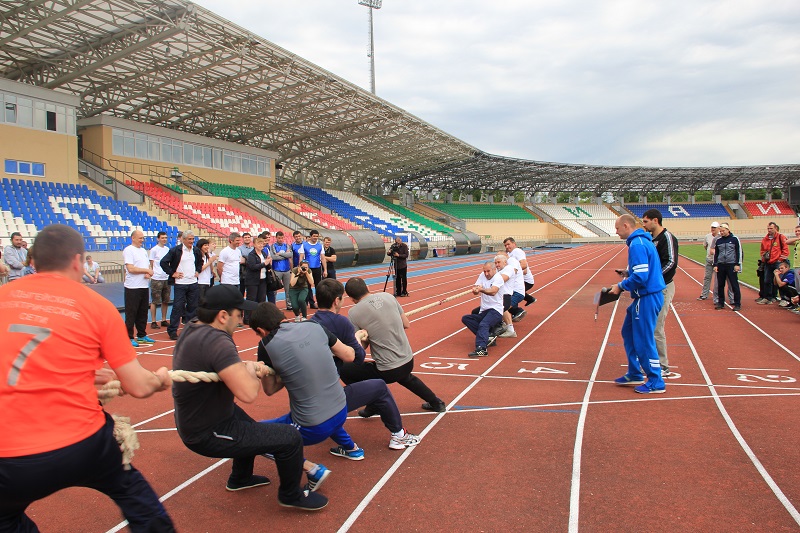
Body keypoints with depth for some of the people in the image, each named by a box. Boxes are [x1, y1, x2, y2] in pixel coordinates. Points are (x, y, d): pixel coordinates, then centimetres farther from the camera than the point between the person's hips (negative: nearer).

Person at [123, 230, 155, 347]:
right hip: (133, 288, -8)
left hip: (144, 286, 8)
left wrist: (149, 274, -4)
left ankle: (141, 335, 22)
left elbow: (148, 266, 18)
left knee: (143, 312, 13)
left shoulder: (143, 251, 16)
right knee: (131, 313, -2)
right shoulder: (128, 250, -9)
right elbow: (131, 268, -18)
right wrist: (147, 270, -11)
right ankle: (129, 338, 4)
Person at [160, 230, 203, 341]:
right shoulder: (175, 250, -7)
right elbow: (163, 262, -6)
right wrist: (172, 273, -7)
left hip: (193, 283, 5)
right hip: (180, 283, -5)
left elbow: (200, 262, 28)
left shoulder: (196, 251, 9)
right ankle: (172, 331, 3)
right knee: (178, 307, -5)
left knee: (192, 306, 8)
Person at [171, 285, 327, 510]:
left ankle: (240, 479, 56)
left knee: (249, 426, 37)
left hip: (193, 421, 10)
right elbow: (248, 393, -39)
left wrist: (247, 366, -2)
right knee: (290, 437, -10)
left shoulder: (193, 327, -2)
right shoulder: (216, 341, -31)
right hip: (207, 435, -10)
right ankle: (291, 496, 16)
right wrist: (251, 371, -17)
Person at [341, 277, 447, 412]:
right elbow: (406, 324, 9)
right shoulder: (387, 296, 1)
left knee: (344, 370, 10)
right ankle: (436, 403, 44)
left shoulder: (353, 313, -12)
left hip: (388, 372, -6)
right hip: (409, 362, 6)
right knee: (404, 376, 42)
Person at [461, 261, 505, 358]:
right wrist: (475, 289, -23)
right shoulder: (482, 275, 14)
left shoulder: (498, 277, -7)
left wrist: (481, 289, -45)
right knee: (465, 318, -10)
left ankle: (481, 348, -52)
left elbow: (493, 292, -26)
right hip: (483, 312, 8)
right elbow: (475, 291, 3)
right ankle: (487, 338, -18)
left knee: (483, 324, -33)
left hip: (496, 310, -8)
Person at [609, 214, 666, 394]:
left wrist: (621, 286, -11)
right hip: (645, 296, 11)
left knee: (643, 340, -2)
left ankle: (656, 383, 9)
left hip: (647, 298, -11)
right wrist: (627, 277, 11)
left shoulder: (637, 245, -20)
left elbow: (640, 277, -25)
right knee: (629, 332, 19)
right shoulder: (641, 241, 13)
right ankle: (634, 375, 28)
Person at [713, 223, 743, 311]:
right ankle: (721, 303, 16)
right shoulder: (718, 240, 10)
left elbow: (739, 252, -3)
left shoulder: (734, 239, -2)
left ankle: (737, 304, 1)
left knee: (734, 285, -4)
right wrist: (715, 265, 7)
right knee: (720, 285, 7)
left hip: (731, 265, -4)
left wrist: (737, 264, -8)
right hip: (720, 265, 4)